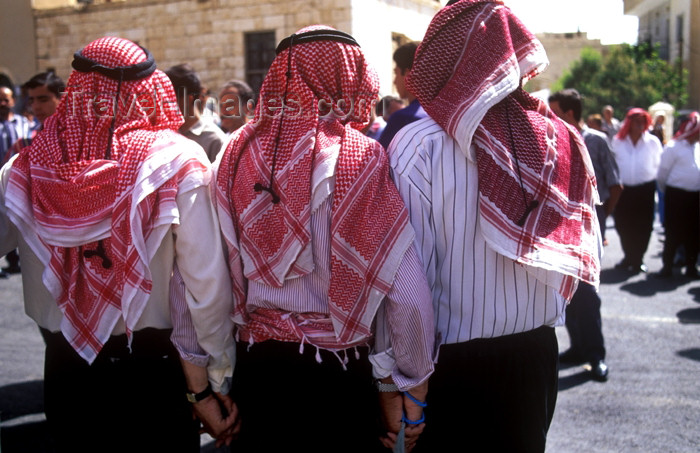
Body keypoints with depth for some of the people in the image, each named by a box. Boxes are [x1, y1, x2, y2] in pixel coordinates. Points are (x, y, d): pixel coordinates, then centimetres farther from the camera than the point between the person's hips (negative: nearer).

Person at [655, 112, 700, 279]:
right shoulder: (673, 147, -6)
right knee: (674, 233, -1)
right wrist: (667, 192, 10)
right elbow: (662, 174, -1)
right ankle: (667, 266, 9)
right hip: (677, 195, -5)